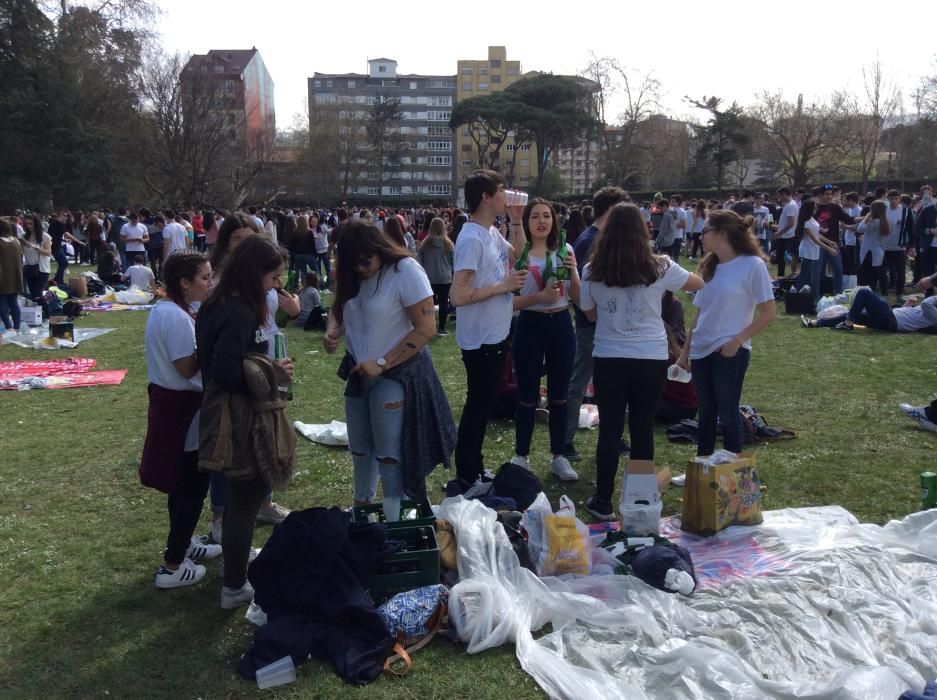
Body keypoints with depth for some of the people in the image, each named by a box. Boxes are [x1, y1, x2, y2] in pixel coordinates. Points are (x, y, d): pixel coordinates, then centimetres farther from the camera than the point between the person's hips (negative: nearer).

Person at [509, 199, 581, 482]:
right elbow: (509, 301, -10)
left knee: (559, 395, 11)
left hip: (561, 325, 4)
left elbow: (576, 296, 7)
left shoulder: (565, 250, 4)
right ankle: (521, 457, 19)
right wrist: (540, 296, -23)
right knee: (528, 397, 4)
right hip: (530, 326, -4)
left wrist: (572, 271, -11)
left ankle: (558, 457, 24)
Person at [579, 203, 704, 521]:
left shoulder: (592, 271, -5)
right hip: (652, 360, 0)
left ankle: (603, 502, 17)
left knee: (609, 431, 9)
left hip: (609, 360, 0)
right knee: (643, 431, 11)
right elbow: (699, 284, 13)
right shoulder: (660, 268, -6)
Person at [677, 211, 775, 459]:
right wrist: (685, 351, 13)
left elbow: (768, 313, -10)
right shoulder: (709, 267, 11)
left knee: (727, 414, 2)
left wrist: (738, 341, -17)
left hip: (730, 352, -6)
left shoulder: (752, 265, -10)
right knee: (706, 413, 15)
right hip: (701, 351, 7)